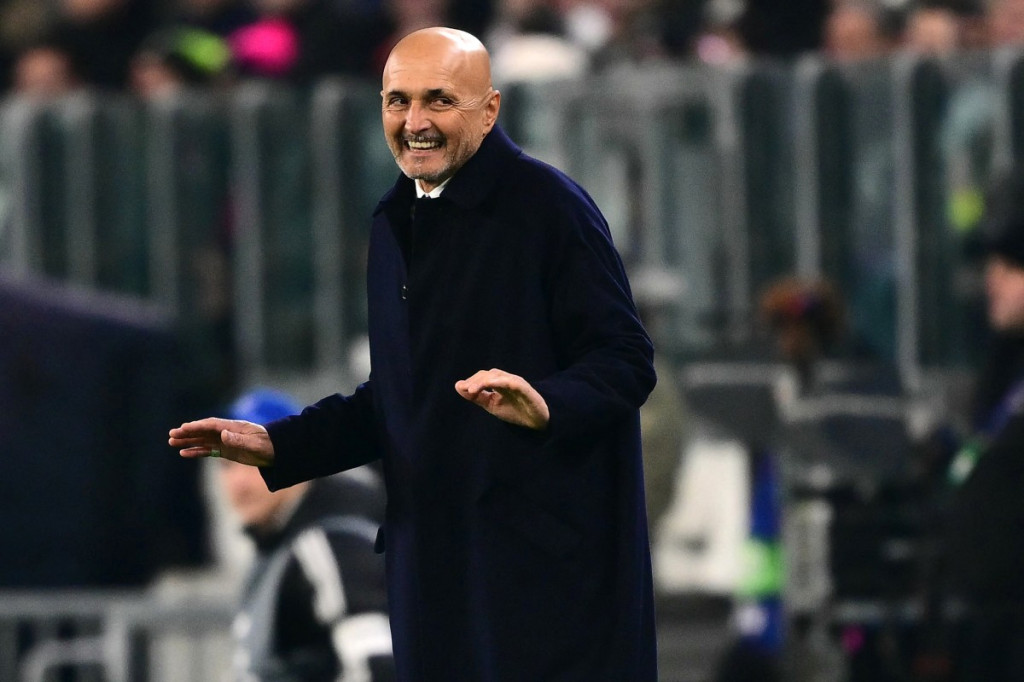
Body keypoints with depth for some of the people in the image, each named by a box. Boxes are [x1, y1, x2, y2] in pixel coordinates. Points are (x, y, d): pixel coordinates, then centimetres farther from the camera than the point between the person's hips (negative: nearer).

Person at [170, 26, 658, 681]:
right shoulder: (395, 225, 17)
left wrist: (546, 405, -32)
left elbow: (625, 360, -14)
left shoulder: (548, 205, -8)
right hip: (435, 554, 7)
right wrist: (277, 445, 16)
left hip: (547, 555, -7)